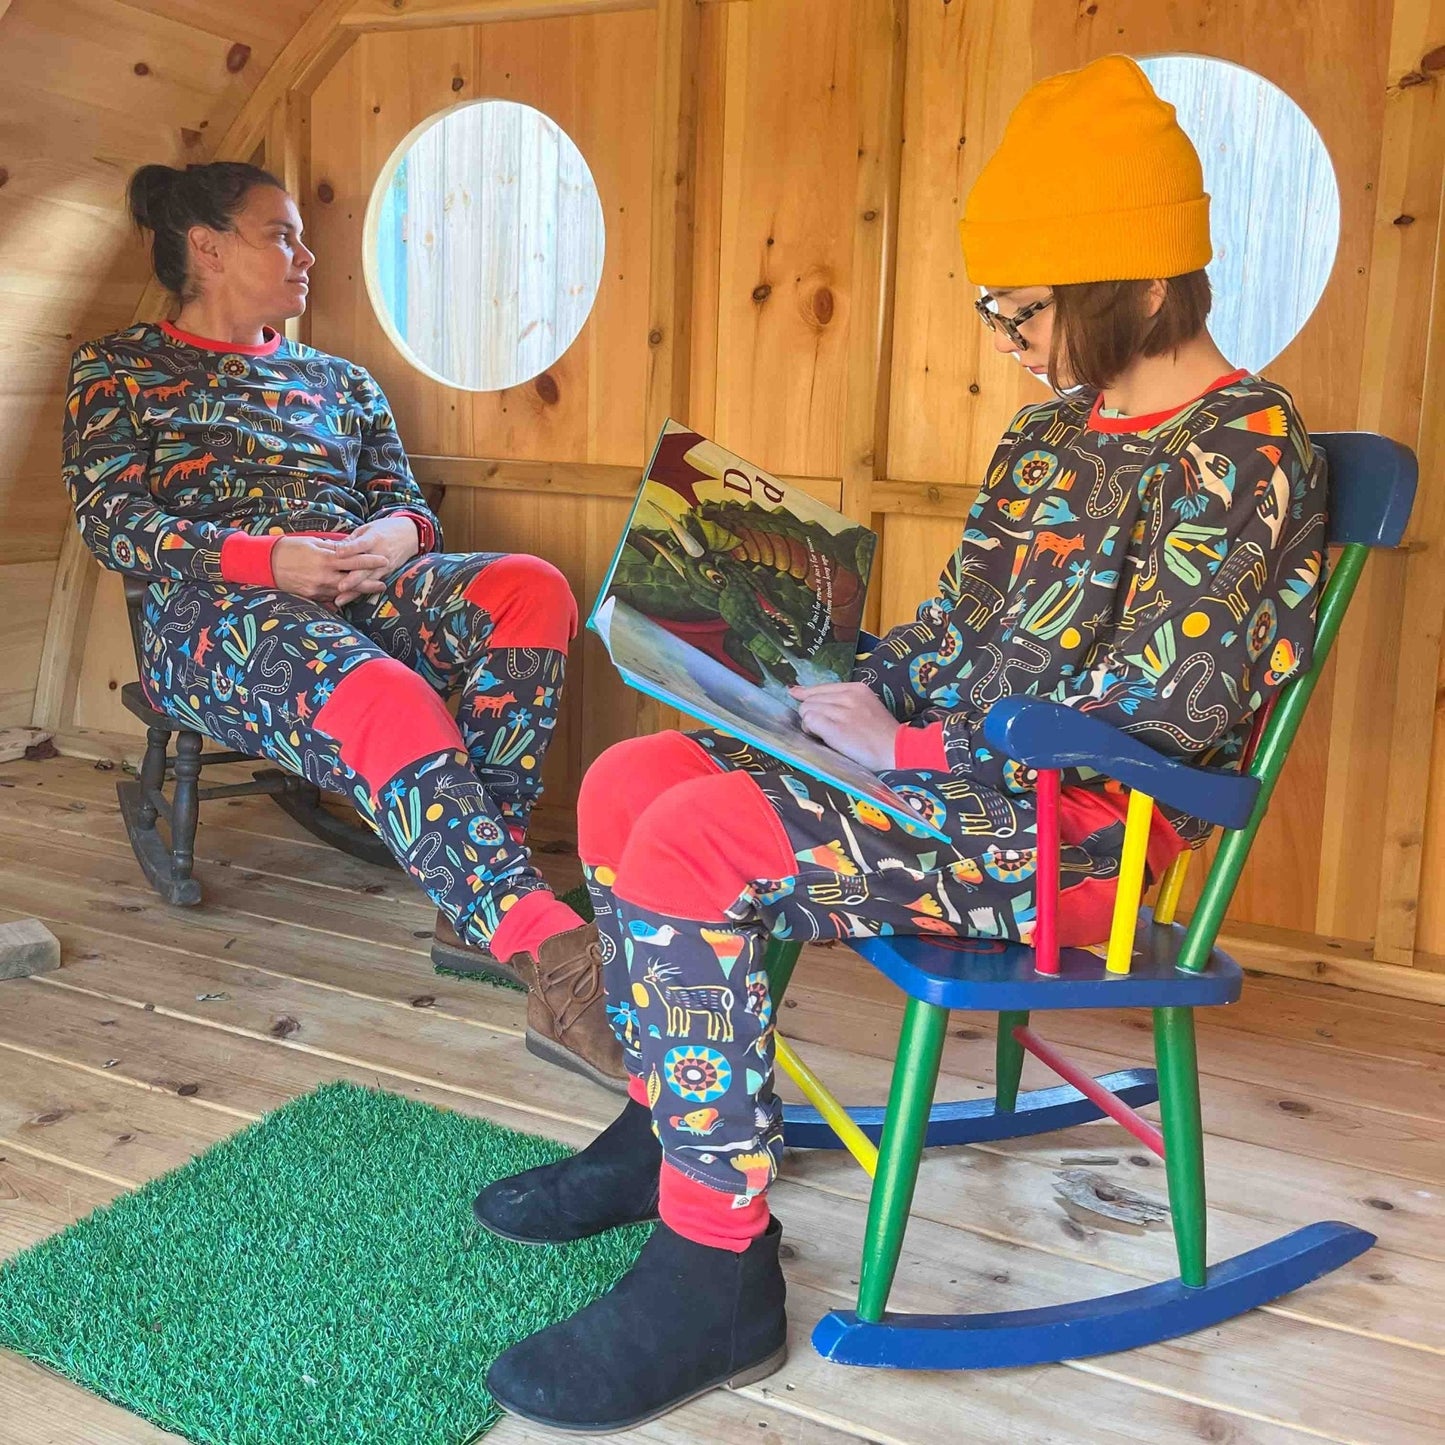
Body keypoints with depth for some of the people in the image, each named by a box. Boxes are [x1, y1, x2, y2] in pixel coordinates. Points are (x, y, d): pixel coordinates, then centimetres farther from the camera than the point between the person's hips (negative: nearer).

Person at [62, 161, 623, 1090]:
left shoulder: (342, 381, 28)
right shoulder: (118, 370, 16)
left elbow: (409, 505, 18)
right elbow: (110, 518, 0)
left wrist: (396, 537, -9)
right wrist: (268, 560, -17)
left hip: (365, 597, 5)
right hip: (215, 618, -4)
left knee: (532, 587, -27)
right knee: (385, 701, -39)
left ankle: (478, 889, -30)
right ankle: (552, 958, -44)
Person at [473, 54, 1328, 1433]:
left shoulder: (1242, 452, -12)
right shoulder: (1055, 429, 13)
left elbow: (1167, 708, -21)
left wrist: (910, 749, -18)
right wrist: (832, 694, 2)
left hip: (1087, 834, -9)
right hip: (973, 779, 9)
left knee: (690, 849, -26)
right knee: (629, 779, 0)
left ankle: (716, 1273, -15)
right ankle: (663, 1127, 13)